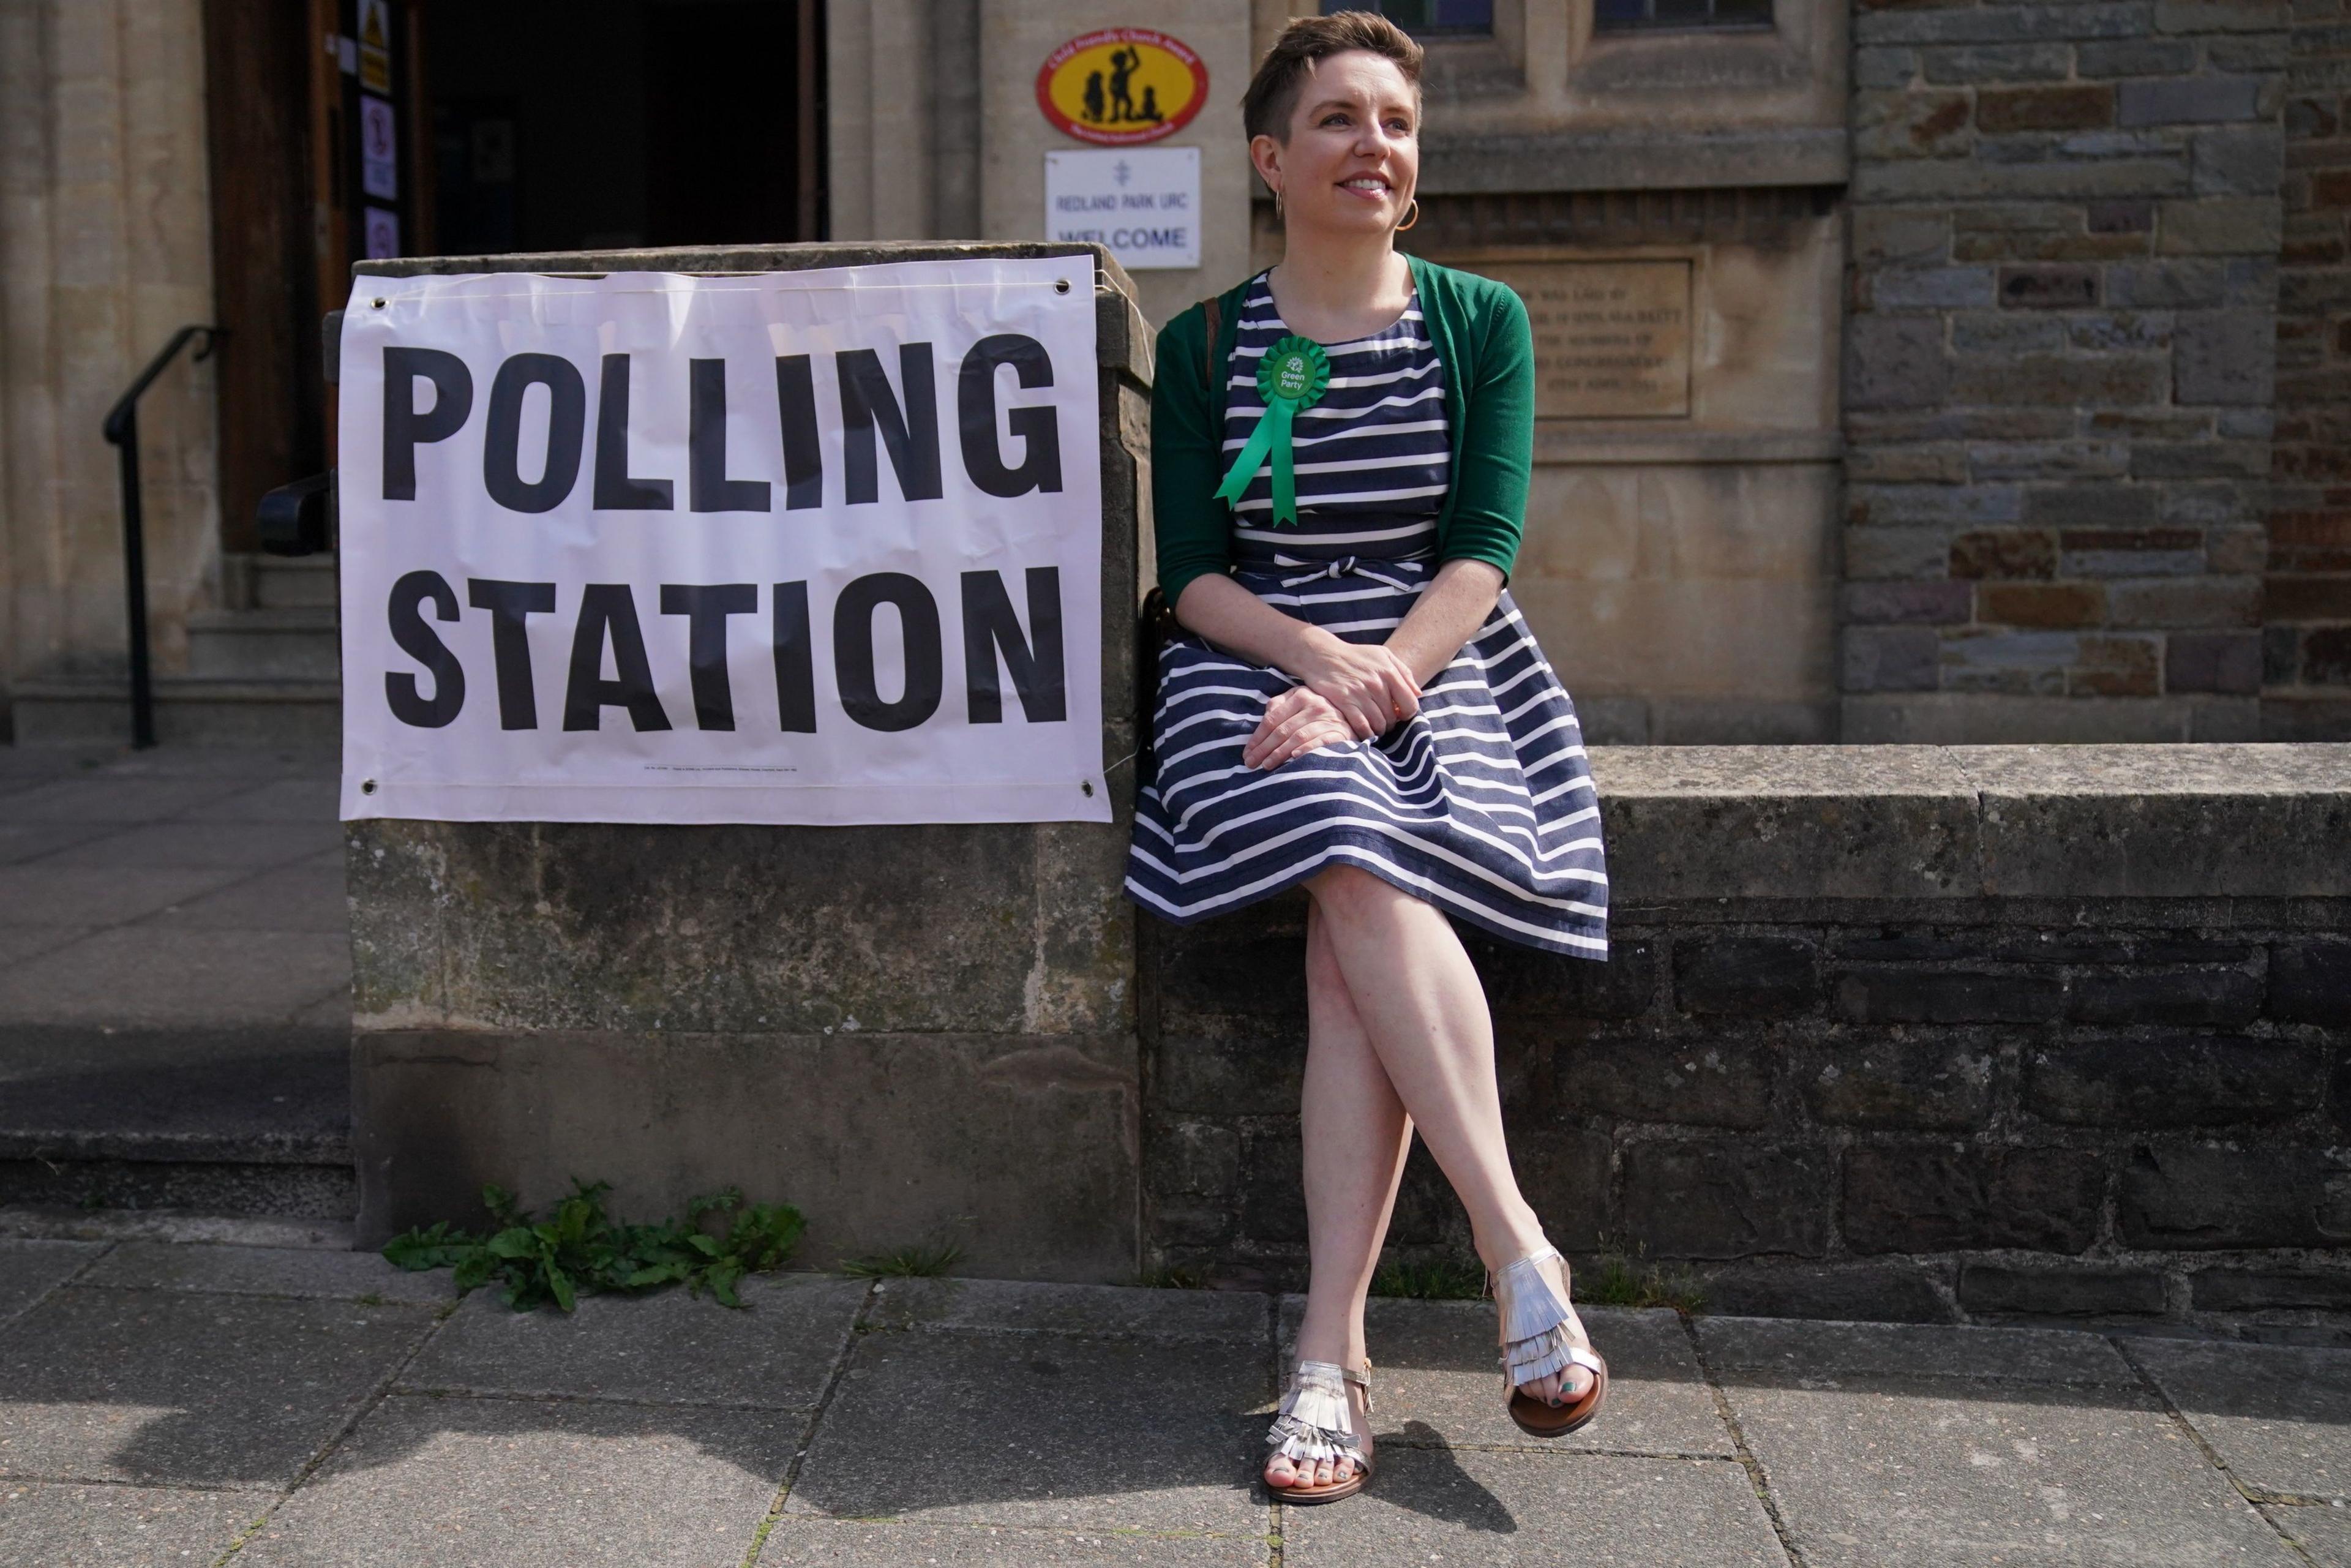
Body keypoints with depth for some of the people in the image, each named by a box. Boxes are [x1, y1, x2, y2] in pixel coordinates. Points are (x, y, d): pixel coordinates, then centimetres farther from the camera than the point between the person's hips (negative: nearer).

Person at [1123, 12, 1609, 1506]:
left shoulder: (1481, 321, 9)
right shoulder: (1203, 345, 9)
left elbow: (1483, 553, -1)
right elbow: (1192, 574, 1)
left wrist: (1376, 687, -17)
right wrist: (1325, 658, -17)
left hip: (1441, 661, 0)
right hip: (1261, 662, 0)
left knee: (1354, 945, -27)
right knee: (1367, 885, -32)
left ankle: (1331, 1355, -25)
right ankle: (1523, 1254, -26)